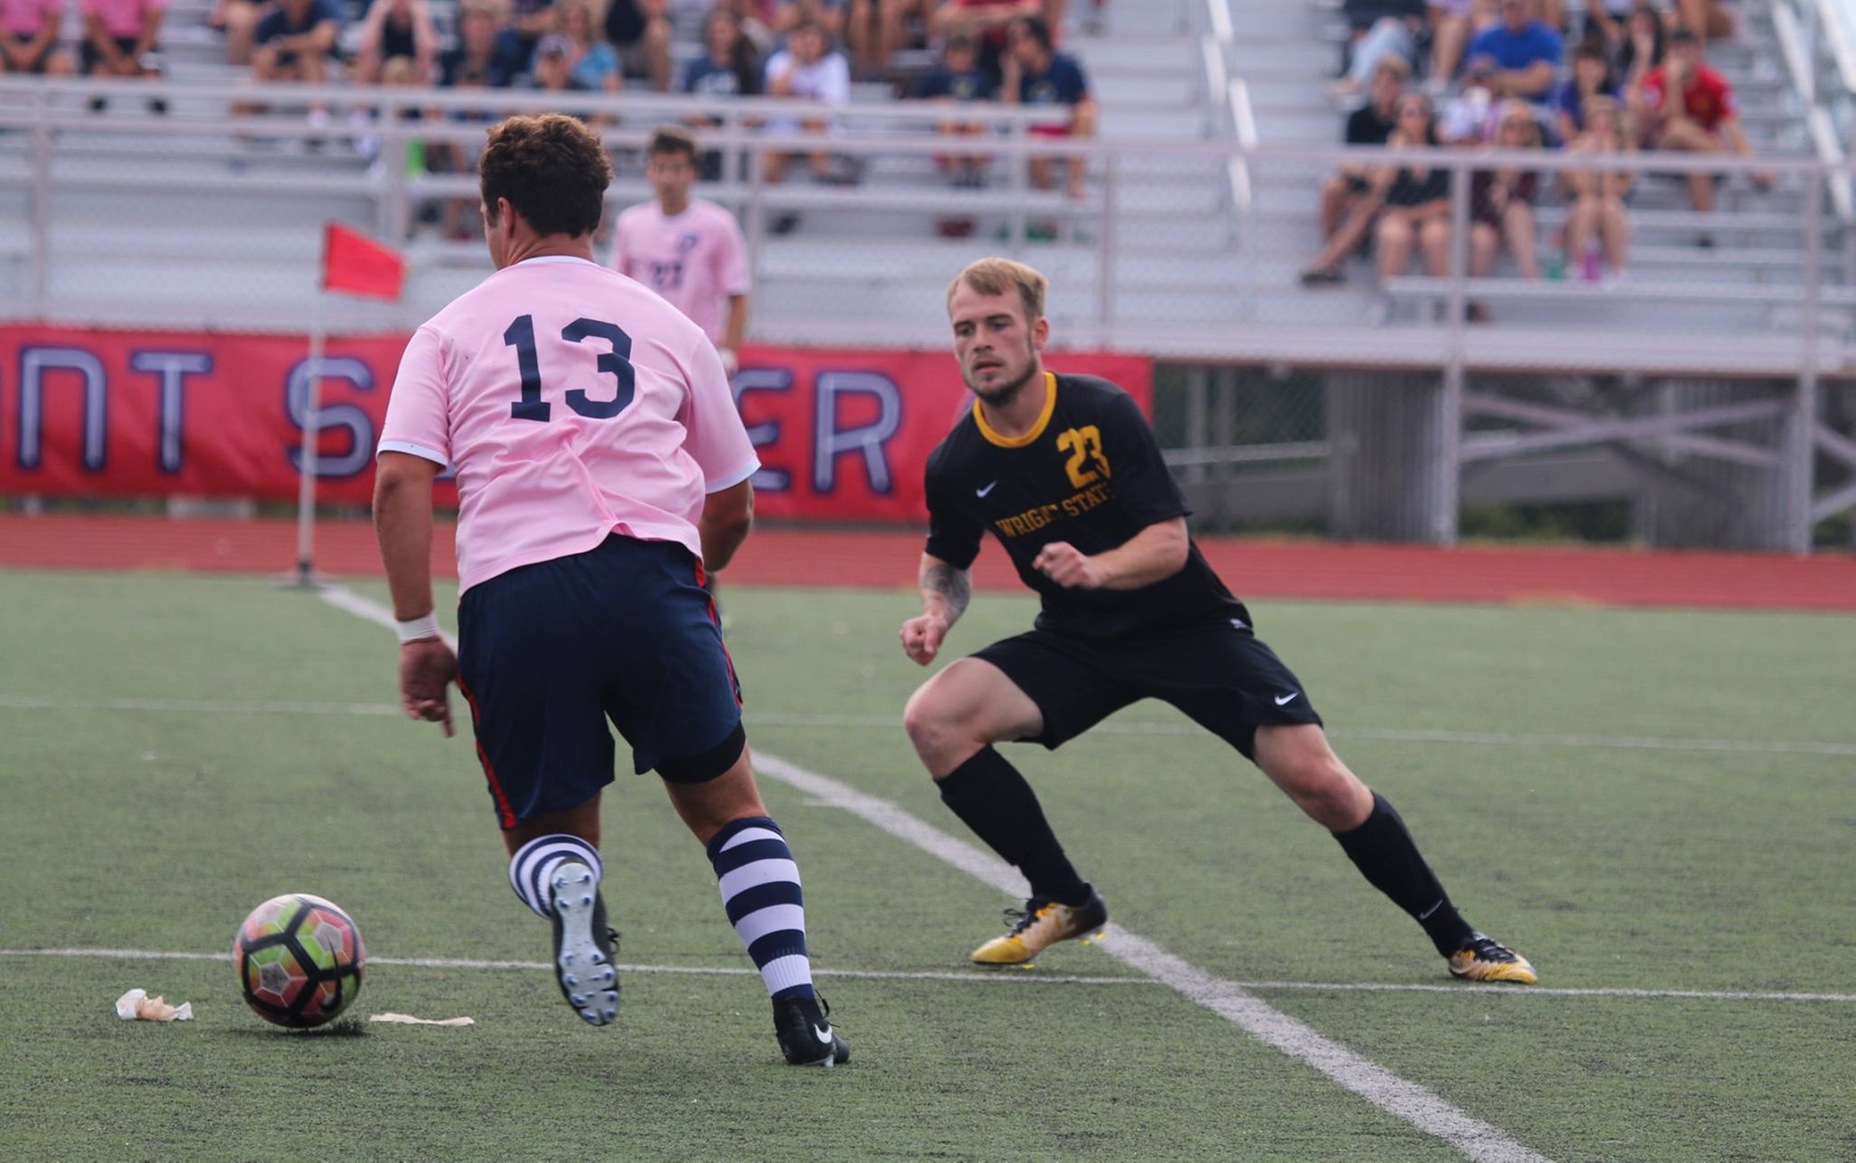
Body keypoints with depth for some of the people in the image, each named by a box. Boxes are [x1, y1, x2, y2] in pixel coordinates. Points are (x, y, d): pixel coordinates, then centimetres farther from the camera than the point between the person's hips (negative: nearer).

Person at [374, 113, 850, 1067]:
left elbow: (399, 483, 2)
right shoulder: (667, 327, 20)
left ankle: (565, 883, -20)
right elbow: (733, 507, 24)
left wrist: (417, 636, 5)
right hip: (653, 574, 1)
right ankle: (797, 1009, 1)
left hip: (512, 593, 0)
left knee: (544, 828, 16)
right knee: (725, 803, 18)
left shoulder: (453, 331, 16)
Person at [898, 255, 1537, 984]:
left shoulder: (1101, 413, -18)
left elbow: (1169, 542, -18)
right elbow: (946, 562, 11)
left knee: (1317, 779, -17)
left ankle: (1456, 939, 1)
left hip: (1188, 625, -3)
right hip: (1077, 644, 3)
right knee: (934, 719, -20)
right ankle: (1061, 901, -3)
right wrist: (937, 613, -12)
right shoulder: (955, 466, -9)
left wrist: (1095, 569, -38)